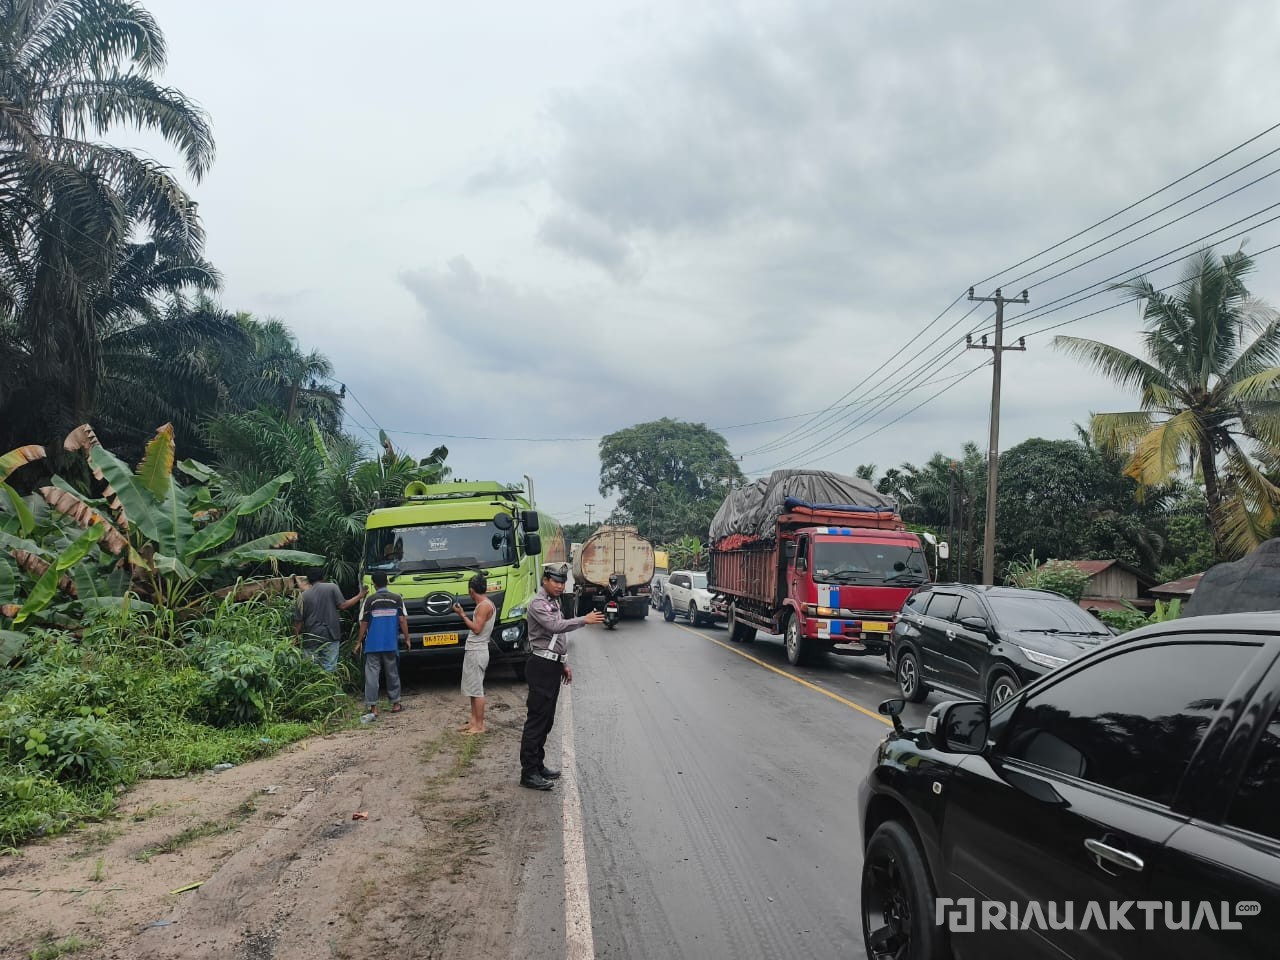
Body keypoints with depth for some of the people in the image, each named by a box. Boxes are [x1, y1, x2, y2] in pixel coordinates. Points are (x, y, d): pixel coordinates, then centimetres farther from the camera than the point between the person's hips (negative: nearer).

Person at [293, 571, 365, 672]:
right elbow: (343, 605, -7)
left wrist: (296, 637, 14)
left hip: (310, 638, 1)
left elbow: (298, 621, 4)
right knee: (329, 668, -1)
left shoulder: (303, 596, 4)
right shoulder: (332, 587, -1)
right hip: (330, 636, -1)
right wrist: (360, 596, 5)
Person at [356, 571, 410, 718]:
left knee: (371, 675, -1)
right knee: (392, 674, 13)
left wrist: (359, 642, 11)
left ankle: (373, 707, -6)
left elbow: (364, 623, 2)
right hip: (391, 644, 1)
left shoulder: (370, 600, 0)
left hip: (372, 645, -1)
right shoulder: (397, 598, 1)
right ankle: (395, 704, 20)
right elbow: (403, 620, -2)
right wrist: (407, 639, 6)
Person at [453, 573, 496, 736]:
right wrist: (463, 614, 15)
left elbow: (477, 629, -20)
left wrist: (462, 615, -13)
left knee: (477, 690, -6)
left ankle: (479, 725, -2)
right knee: (473, 689, 15)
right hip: (473, 651, 10)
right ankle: (473, 721, 22)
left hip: (477, 653, -10)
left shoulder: (484, 605, -16)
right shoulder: (486, 604, 14)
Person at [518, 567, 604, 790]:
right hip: (542, 666, -10)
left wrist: (564, 664, 22)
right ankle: (529, 773, -8)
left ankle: (537, 765, 21)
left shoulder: (554, 603, 18)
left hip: (553, 666, 10)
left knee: (546, 720, 13)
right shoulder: (538, 604, -12)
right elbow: (554, 626, -28)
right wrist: (584, 620, -30)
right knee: (537, 719, -9)